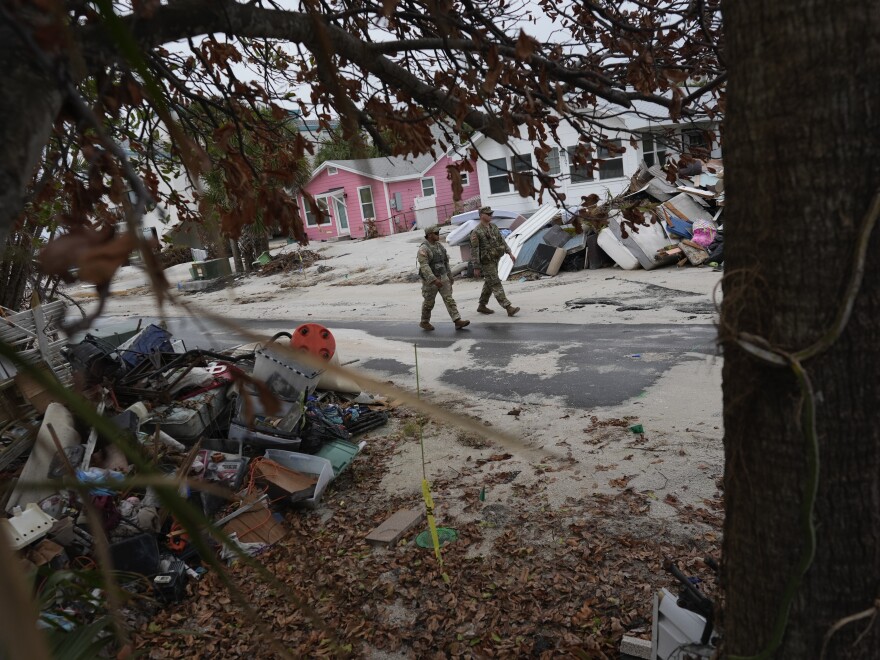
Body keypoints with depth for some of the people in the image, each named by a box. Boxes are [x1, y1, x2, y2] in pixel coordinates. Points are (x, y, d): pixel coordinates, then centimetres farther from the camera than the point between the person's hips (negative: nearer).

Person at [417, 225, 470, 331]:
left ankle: (457, 321, -8)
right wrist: (434, 280, -32)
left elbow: (445, 262, 16)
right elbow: (424, 266, -25)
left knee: (449, 299, -3)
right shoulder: (423, 249, -16)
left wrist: (449, 276, 18)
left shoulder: (439, 246, 8)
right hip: (430, 279, -6)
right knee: (429, 302, 7)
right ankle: (424, 322, 25)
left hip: (443, 277, 6)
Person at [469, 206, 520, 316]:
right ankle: (508, 307, -13)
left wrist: (509, 252, 10)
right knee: (496, 284, -9)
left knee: (489, 283, 15)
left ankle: (482, 306, 28)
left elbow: (501, 240, 18)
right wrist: (476, 267, -15)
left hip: (495, 260, 8)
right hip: (487, 262, -8)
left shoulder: (493, 227, 10)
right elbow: (474, 250, -14)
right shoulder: (476, 232, -13)